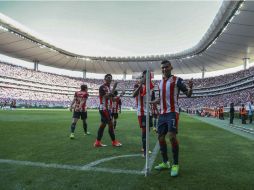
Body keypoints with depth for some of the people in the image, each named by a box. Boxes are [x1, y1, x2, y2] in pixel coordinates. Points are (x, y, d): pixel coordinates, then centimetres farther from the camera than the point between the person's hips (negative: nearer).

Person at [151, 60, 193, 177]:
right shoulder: (160, 82, 16)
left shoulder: (177, 80, -3)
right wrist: (150, 102, 23)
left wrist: (190, 88, -25)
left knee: (172, 136, -17)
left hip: (172, 112, -7)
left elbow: (188, 95, -6)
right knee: (161, 137, 7)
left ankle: (175, 164, -1)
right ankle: (165, 163, 22)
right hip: (162, 113, 7)